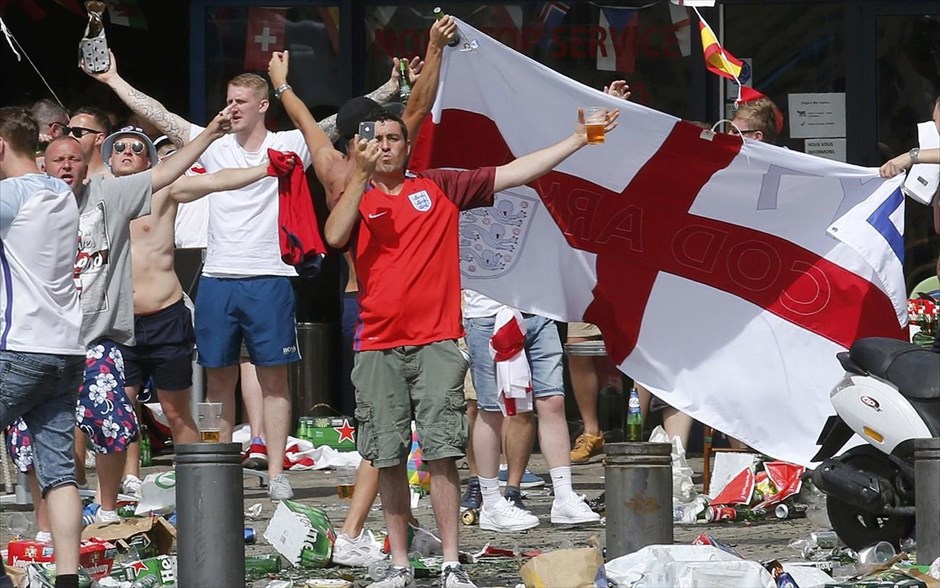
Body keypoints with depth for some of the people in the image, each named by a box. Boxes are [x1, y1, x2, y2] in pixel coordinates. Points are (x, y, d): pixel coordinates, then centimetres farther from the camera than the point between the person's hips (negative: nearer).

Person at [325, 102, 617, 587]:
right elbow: (334, 237, -12)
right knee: (387, 459, 3)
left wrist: (578, 140, 4)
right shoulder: (358, 199, 9)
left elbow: (513, 173, 8)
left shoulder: (439, 187, 9)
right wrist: (360, 174, -17)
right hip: (377, 348, 1)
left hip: (436, 344, -1)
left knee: (441, 452, -7)